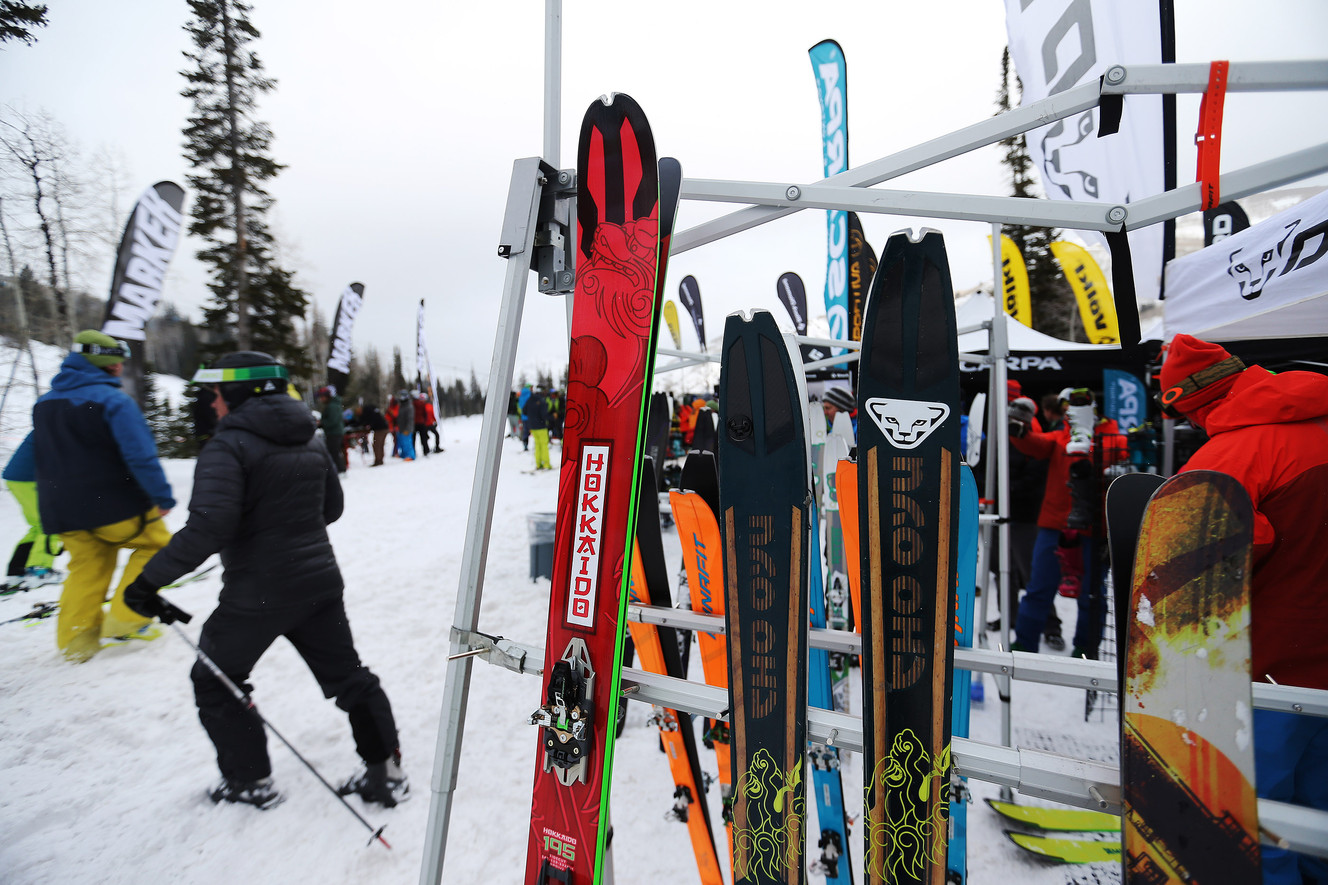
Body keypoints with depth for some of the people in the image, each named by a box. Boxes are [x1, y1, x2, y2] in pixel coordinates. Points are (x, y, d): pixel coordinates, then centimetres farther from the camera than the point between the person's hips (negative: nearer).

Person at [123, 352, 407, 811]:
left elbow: (207, 528, -25)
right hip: (320, 582, 6)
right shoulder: (312, 443, 7)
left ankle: (250, 779, 29)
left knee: (215, 681, 20)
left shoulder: (227, 448, -15)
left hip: (258, 595, -6)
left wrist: (150, 579, -16)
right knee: (347, 675, 15)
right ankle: (385, 772, 18)